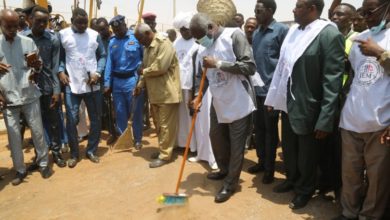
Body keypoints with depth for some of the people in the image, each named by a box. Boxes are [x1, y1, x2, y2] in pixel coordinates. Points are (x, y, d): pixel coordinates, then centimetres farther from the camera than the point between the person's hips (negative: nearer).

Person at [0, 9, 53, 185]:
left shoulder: (28, 42, 1)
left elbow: (38, 68, 5)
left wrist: (36, 65, -18)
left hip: (29, 95, 0)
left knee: (37, 131, 6)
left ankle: (43, 163, 22)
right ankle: (20, 170, 20)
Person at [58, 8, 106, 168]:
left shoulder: (94, 35, 4)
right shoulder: (62, 35, 0)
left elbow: (102, 56, 6)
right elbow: (58, 56, 6)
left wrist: (97, 73, -7)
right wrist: (60, 71, -10)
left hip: (92, 84, 2)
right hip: (71, 85, -2)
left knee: (96, 119, 9)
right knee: (71, 120, 1)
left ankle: (91, 150, 26)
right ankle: (74, 154, 19)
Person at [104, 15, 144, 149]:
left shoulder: (136, 38, -6)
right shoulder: (112, 42, 8)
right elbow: (109, 63, 6)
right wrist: (107, 83, 3)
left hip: (133, 79, -4)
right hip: (117, 81, 4)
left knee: (136, 112, 5)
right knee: (120, 112, 13)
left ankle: (137, 139, 20)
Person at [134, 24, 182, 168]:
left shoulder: (164, 43, -14)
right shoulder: (147, 48, 14)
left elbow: (160, 67, -24)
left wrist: (144, 72, -9)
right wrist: (140, 84, 7)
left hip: (167, 93, -9)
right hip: (155, 93, 9)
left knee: (166, 125, -1)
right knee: (158, 124, 16)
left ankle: (165, 155, 8)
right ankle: (162, 150, 29)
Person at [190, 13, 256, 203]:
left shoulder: (234, 35, -14)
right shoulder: (205, 48, 6)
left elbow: (250, 66, -22)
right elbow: (204, 75, 12)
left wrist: (218, 64, -24)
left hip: (239, 102, -7)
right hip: (218, 101, 7)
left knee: (236, 144, 3)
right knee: (216, 137, 18)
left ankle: (230, 183, 18)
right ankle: (224, 170, 42)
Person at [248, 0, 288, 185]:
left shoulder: (282, 30, -7)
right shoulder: (256, 33, 13)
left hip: (271, 89, -6)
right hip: (256, 89, 6)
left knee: (270, 130, 5)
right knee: (258, 128, 14)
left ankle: (270, 168, 20)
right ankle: (261, 161, 31)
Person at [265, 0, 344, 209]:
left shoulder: (330, 35, -16)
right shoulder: (293, 30, 5)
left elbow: (333, 81, -18)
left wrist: (325, 120, -19)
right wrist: (274, 97, 10)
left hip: (307, 107, -6)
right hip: (288, 103, 6)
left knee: (306, 155, 13)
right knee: (288, 147, 22)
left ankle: (304, 190, 37)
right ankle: (291, 179, 47)